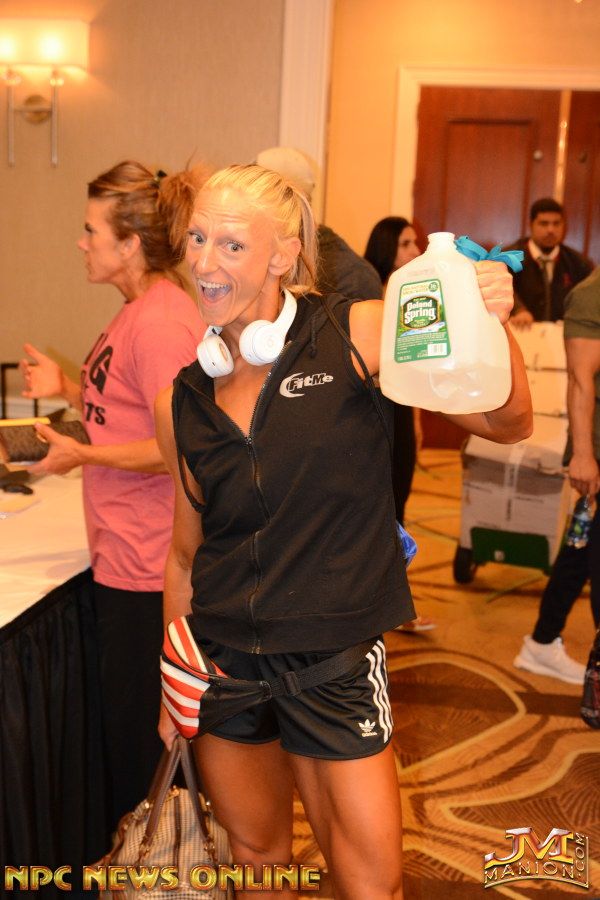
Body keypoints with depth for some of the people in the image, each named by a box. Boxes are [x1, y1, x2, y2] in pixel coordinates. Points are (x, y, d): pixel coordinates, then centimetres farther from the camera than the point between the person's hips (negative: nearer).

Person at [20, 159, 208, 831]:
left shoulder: (160, 321, -20)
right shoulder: (141, 309, 12)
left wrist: (85, 455, -17)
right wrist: (69, 388, 7)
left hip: (144, 567, -11)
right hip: (123, 552, 11)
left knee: (136, 732, 5)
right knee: (126, 718, 22)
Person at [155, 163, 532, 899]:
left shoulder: (356, 335, -9)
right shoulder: (183, 402, 2)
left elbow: (505, 424, -8)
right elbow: (186, 551, 12)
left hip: (333, 658, -3)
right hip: (221, 656, 4)